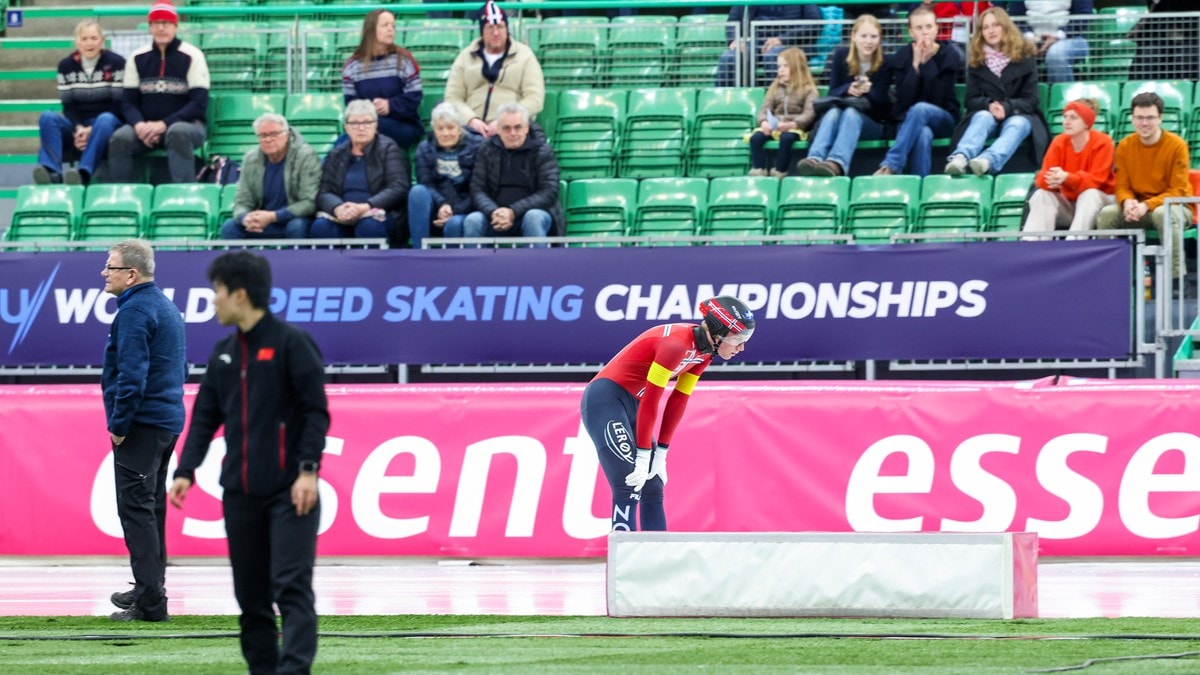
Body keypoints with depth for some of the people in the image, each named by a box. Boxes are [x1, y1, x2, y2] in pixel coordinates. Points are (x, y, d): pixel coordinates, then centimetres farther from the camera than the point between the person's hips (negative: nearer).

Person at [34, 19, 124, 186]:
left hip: (107, 126, -3)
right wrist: (79, 128, -17)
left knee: (105, 120, -38)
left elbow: (119, 103, -8)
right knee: (47, 117, -25)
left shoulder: (116, 63, -4)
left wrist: (92, 129, -19)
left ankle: (84, 172, -55)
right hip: (77, 125, 3)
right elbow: (68, 104, 4)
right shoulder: (66, 66, 7)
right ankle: (51, 171, -47)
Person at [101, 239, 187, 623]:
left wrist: (118, 424, -16)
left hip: (141, 425, -10)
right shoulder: (167, 307, 16)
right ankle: (149, 588, 28)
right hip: (168, 421, 10)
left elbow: (131, 375, -24)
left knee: (136, 508, -9)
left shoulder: (135, 311, -16)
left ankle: (150, 602, -13)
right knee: (151, 506, 19)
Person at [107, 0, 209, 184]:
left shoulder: (191, 57, -5)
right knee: (120, 138, -26)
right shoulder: (137, 58, 7)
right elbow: (129, 101, 6)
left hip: (187, 124, -3)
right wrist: (139, 125, -17)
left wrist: (163, 125, -21)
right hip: (146, 126, 3)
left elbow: (199, 104, -10)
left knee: (178, 133, -38)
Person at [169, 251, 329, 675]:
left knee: (291, 584, -14)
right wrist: (185, 471, 5)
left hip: (289, 492, -7)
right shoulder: (223, 353, 14)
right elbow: (206, 416, 15)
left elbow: (316, 411, -10)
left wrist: (308, 469, -18)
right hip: (240, 493, 7)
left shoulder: (291, 343, -7)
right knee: (250, 593, 8)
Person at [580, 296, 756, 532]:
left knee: (653, 489, 7)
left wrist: (660, 454, 2)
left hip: (631, 406, 9)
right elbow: (650, 400, -23)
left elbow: (678, 402, 5)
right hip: (605, 401, -9)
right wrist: (643, 457, -19)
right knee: (629, 490, -16)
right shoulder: (677, 344, -25)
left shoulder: (703, 351, 2)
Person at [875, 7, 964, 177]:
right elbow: (904, 100, -11)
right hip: (908, 120, 0)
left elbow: (937, 98, -14)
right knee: (923, 134, -38)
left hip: (943, 120, 0)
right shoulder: (902, 56, -1)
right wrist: (915, 64, -17)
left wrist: (927, 62, -18)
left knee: (920, 109, -36)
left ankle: (890, 166, -42)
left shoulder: (950, 56, -5)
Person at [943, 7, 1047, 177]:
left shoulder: (1024, 59, 2)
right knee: (983, 117, -34)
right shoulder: (976, 62, 6)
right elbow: (971, 100, 2)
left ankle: (988, 161, -67)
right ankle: (961, 158, -64)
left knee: (1016, 124, -36)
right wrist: (989, 105, -21)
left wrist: (1007, 107, -23)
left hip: (1019, 115, -1)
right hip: (986, 114, 1)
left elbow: (1031, 100, -3)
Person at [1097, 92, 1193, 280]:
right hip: (1138, 206, 4)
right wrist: (1128, 202, -23)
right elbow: (1122, 186, 3)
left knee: (1163, 213, -39)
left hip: (1175, 206, -4)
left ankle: (1177, 277, -33)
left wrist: (1147, 205, -27)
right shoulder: (1125, 146, -1)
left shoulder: (1177, 146, -13)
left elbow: (1178, 191, -14)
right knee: (1107, 214, -23)